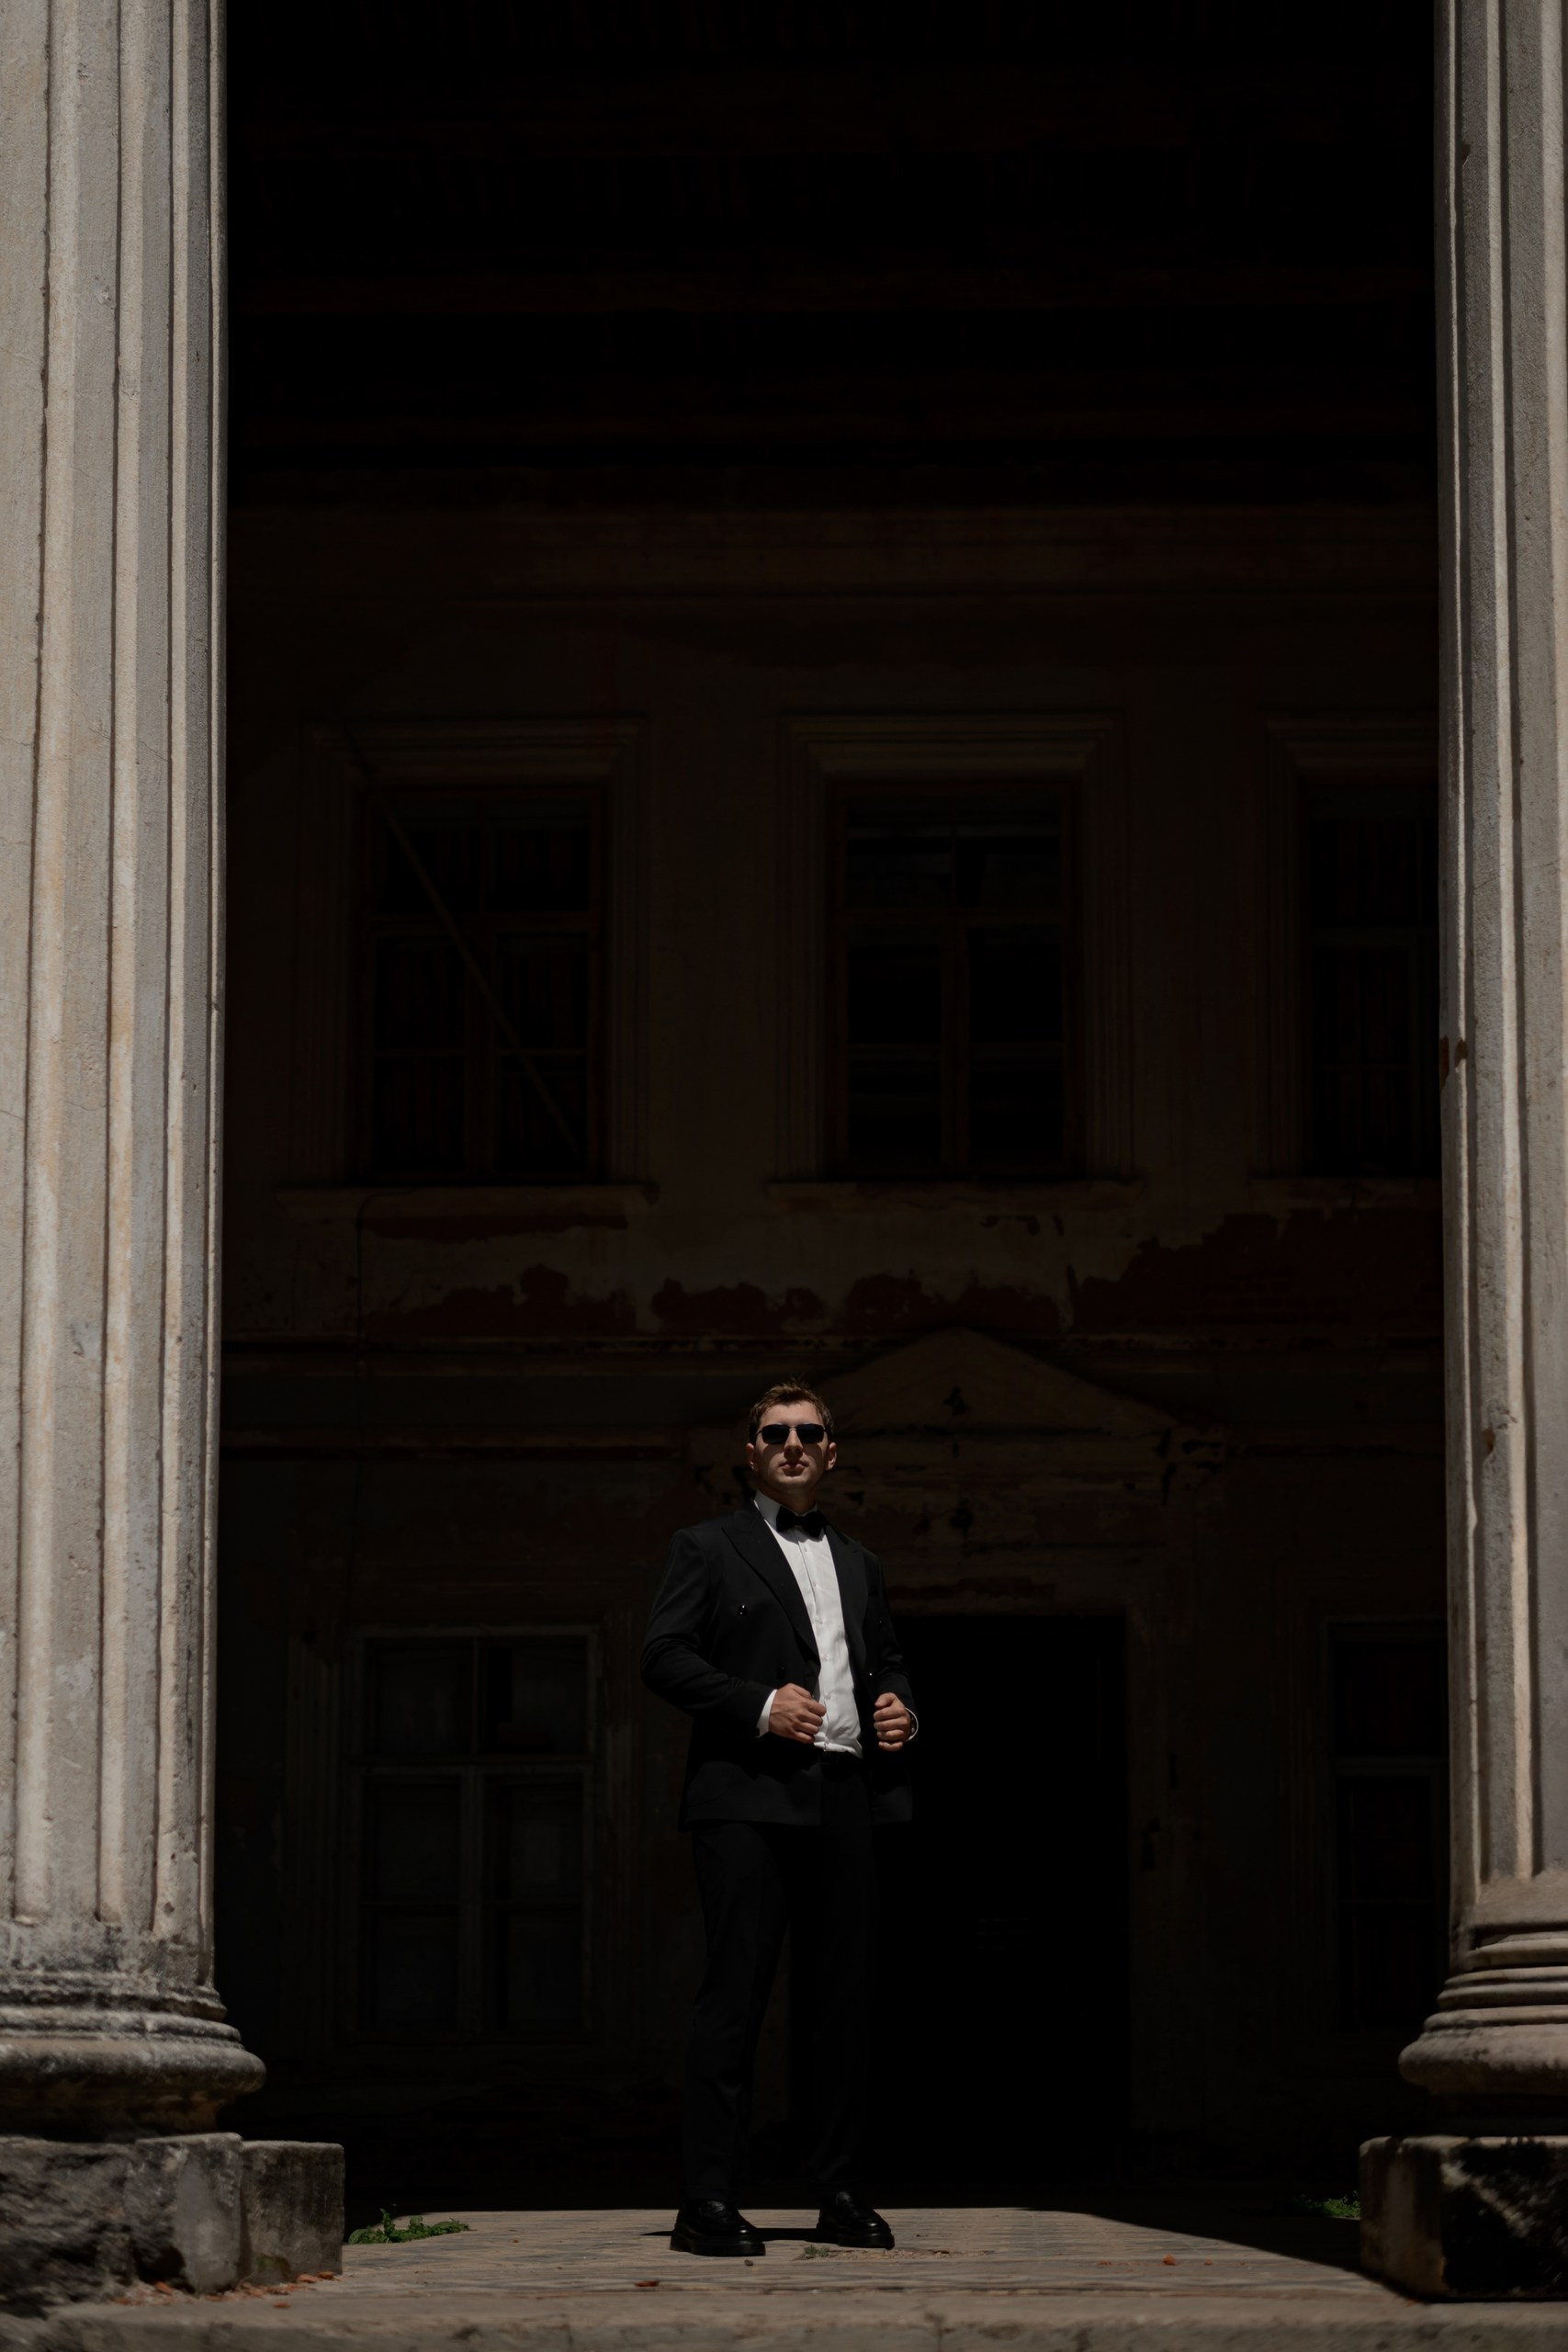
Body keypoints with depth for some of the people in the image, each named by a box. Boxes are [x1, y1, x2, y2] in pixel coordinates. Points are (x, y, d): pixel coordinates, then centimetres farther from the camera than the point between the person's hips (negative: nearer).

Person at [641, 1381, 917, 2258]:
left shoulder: (859, 1563, 24)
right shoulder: (709, 1548, 8)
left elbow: (889, 1661, 30)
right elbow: (664, 1657, -2)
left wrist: (901, 1710, 7)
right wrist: (760, 1704, -14)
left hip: (847, 1798, 5)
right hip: (750, 1798, -5)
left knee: (846, 1997, 5)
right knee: (736, 1989, -10)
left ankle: (841, 2193, 12)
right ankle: (711, 2200, -9)